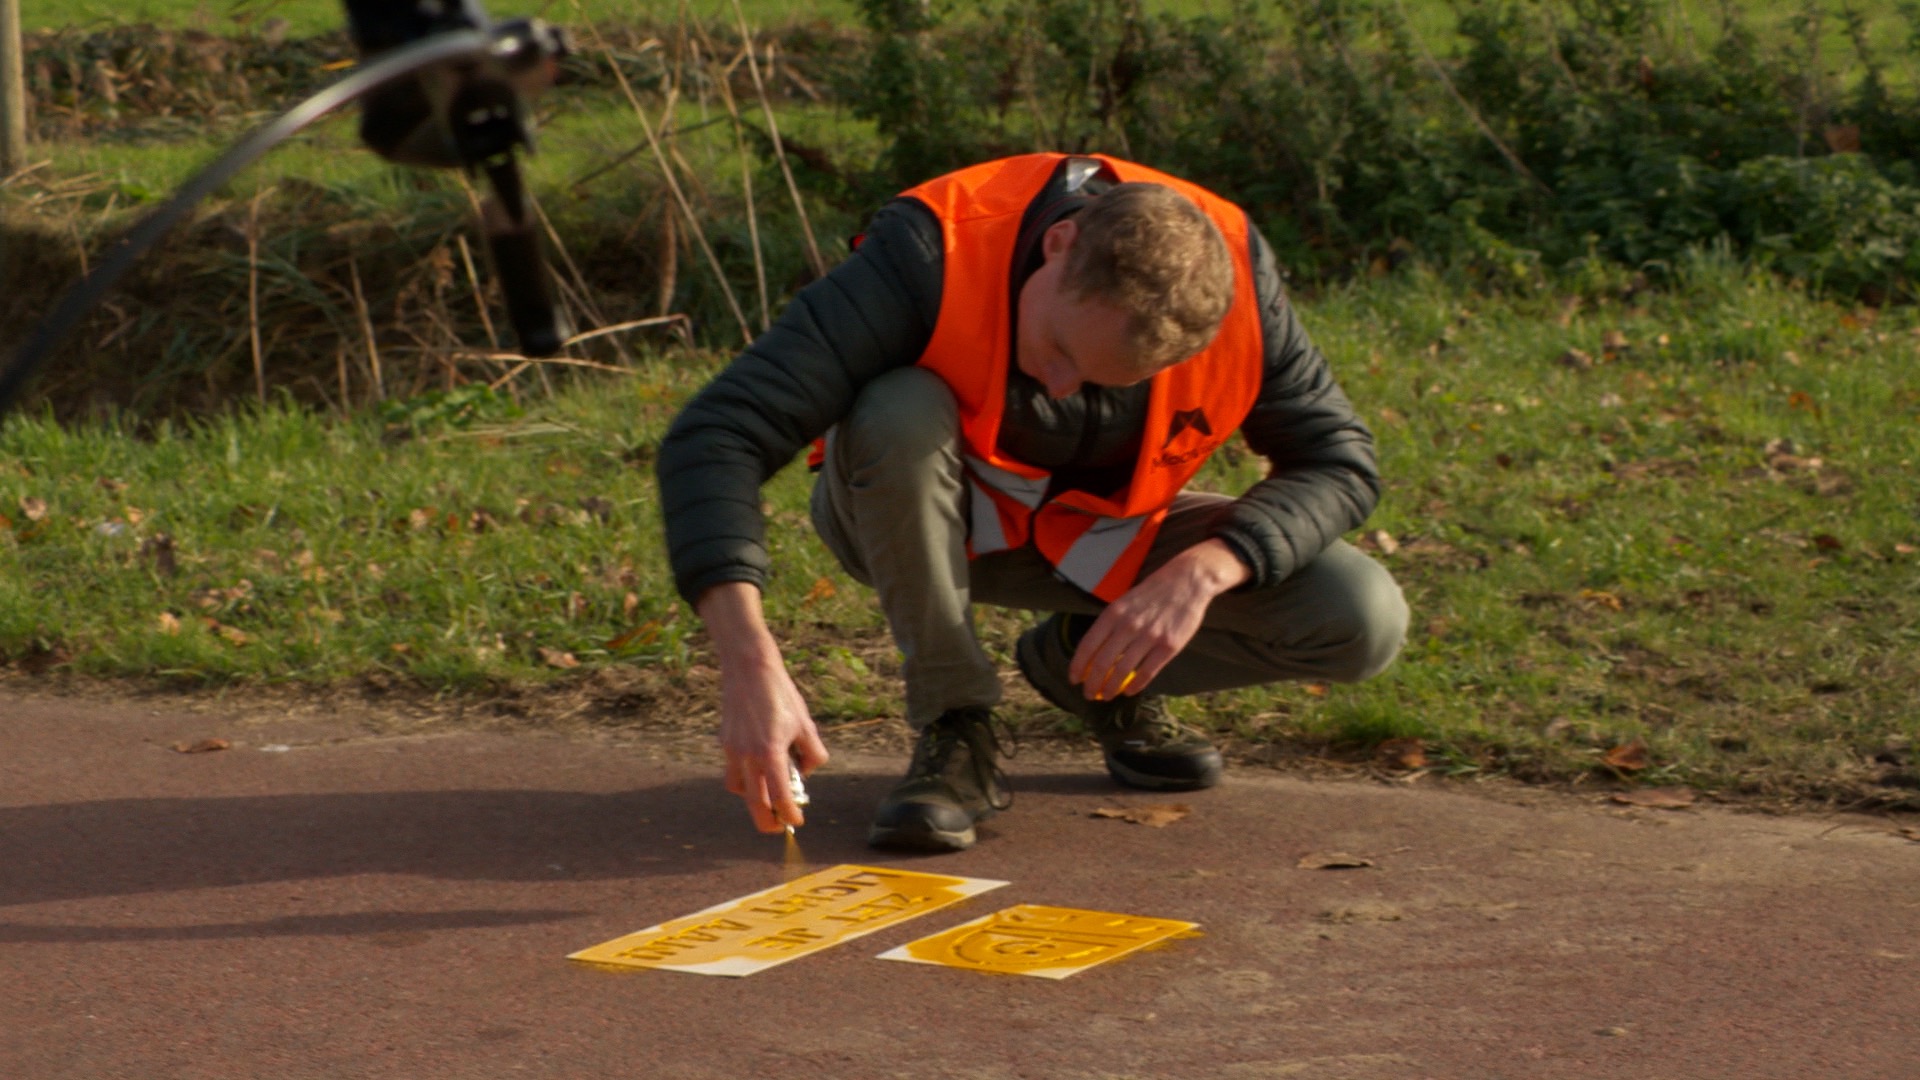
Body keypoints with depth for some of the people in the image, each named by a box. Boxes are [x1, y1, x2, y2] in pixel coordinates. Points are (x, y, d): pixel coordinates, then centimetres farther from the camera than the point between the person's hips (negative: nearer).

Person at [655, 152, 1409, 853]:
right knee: (899, 415, -39)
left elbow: (1339, 462, -14)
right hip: (924, 522, -3)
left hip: (1098, 533, 3)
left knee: (1365, 624, -19)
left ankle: (1088, 660, 8)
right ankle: (954, 731, -18)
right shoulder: (934, 256, -35)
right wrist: (751, 667, -53)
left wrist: (1203, 570, -32)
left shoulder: (1229, 273, -25)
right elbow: (712, 441, -40)